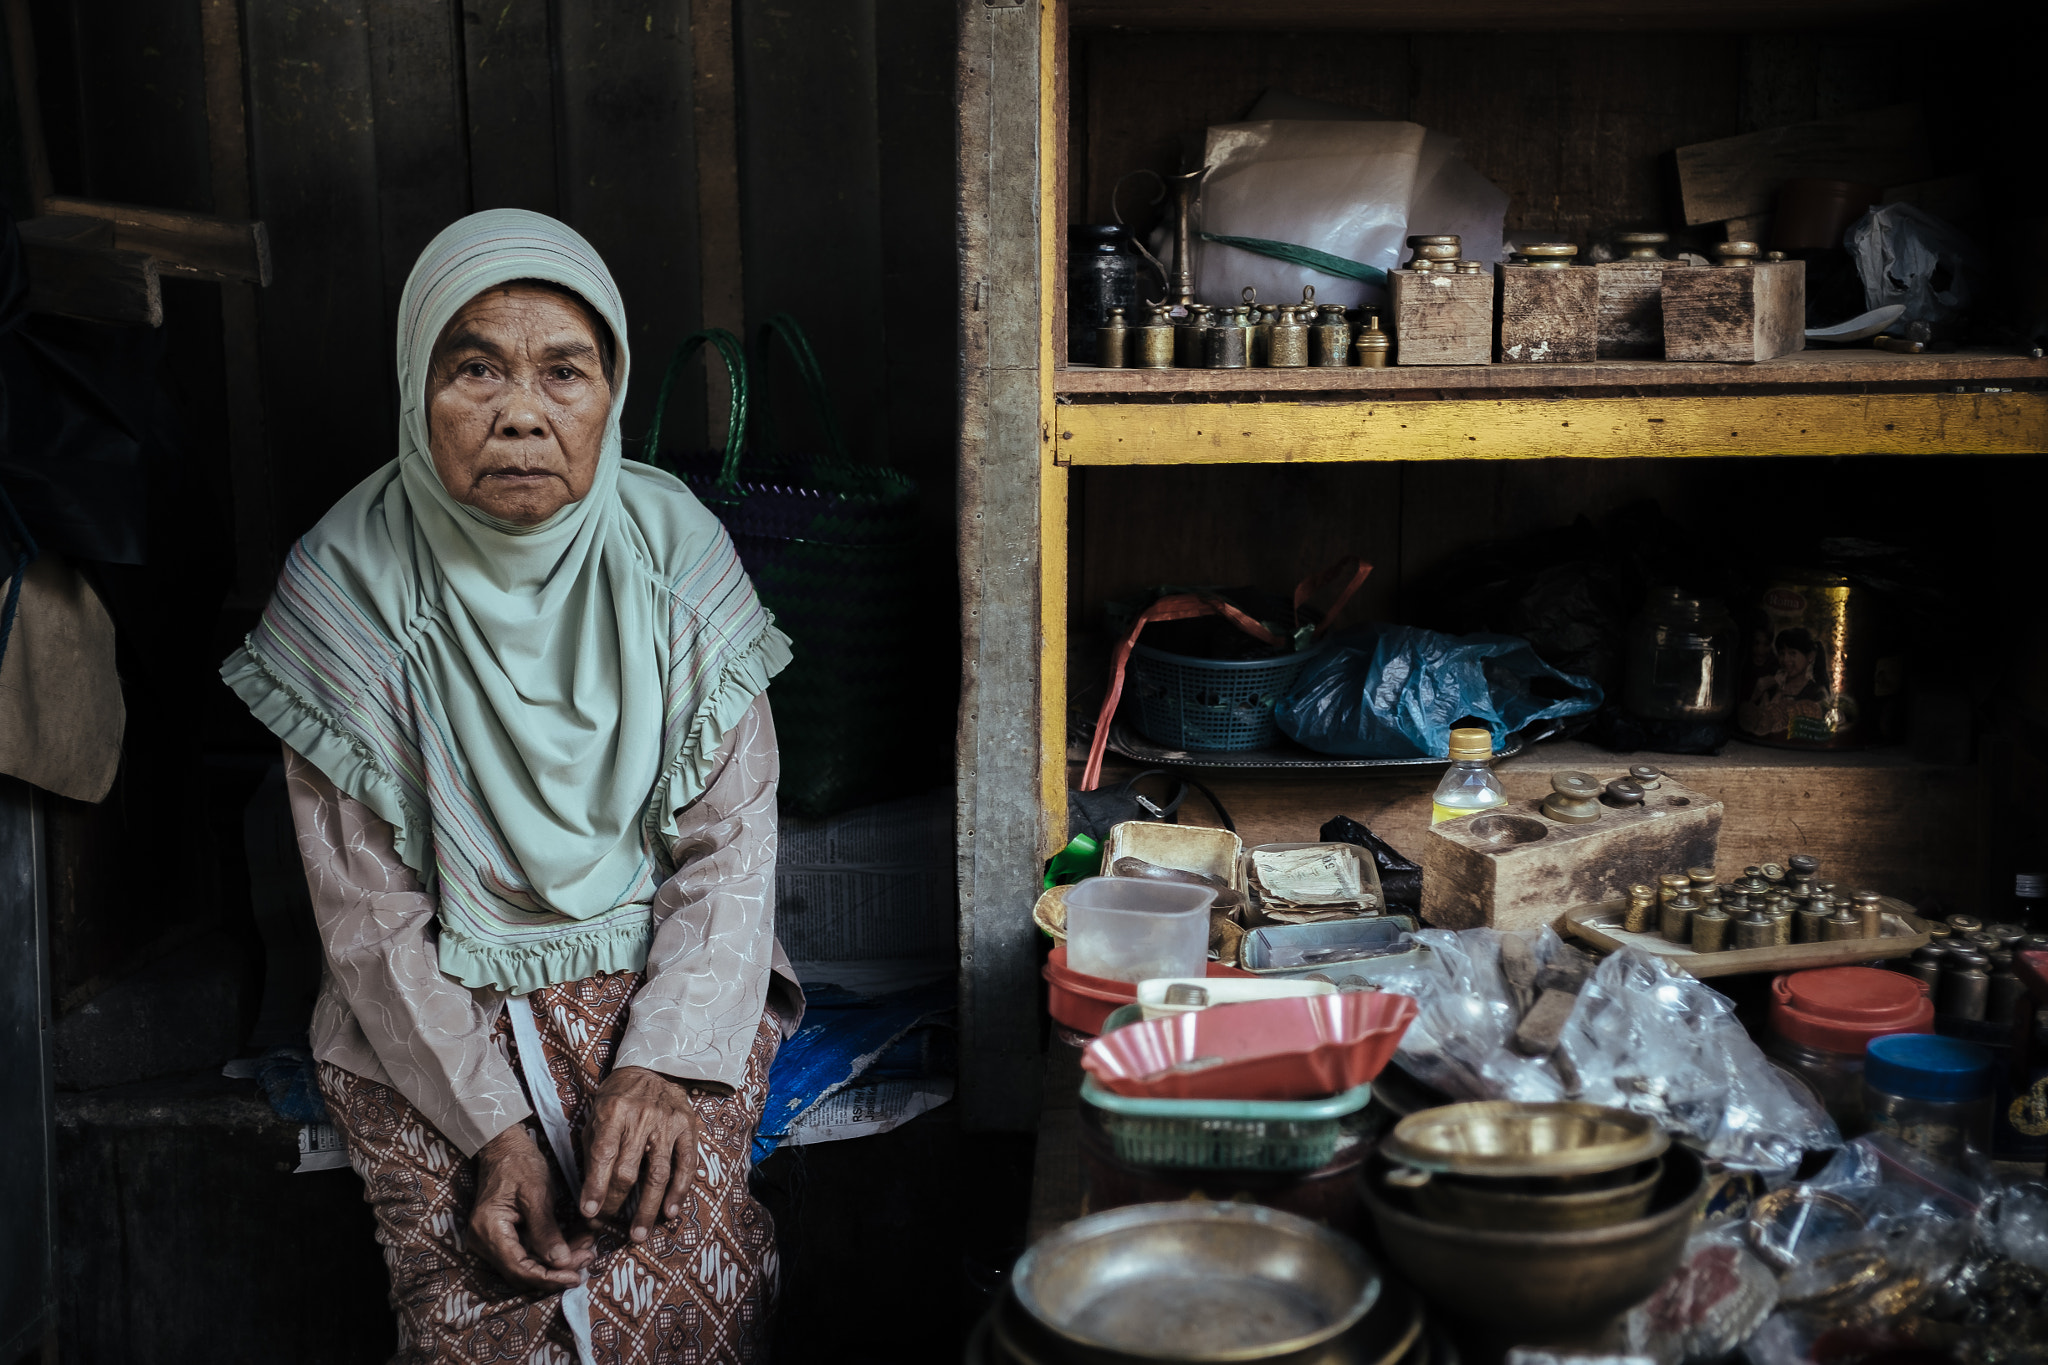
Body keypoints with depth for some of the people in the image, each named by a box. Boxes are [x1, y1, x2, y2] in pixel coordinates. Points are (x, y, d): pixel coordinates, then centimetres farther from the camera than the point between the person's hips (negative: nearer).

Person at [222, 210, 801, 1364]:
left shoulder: (676, 553, -6)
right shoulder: (348, 585, -10)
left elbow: (730, 847, -4)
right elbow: (369, 911, -6)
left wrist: (663, 1065, -17)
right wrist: (488, 1124, -16)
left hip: (663, 976, 1)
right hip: (431, 1008, 0)